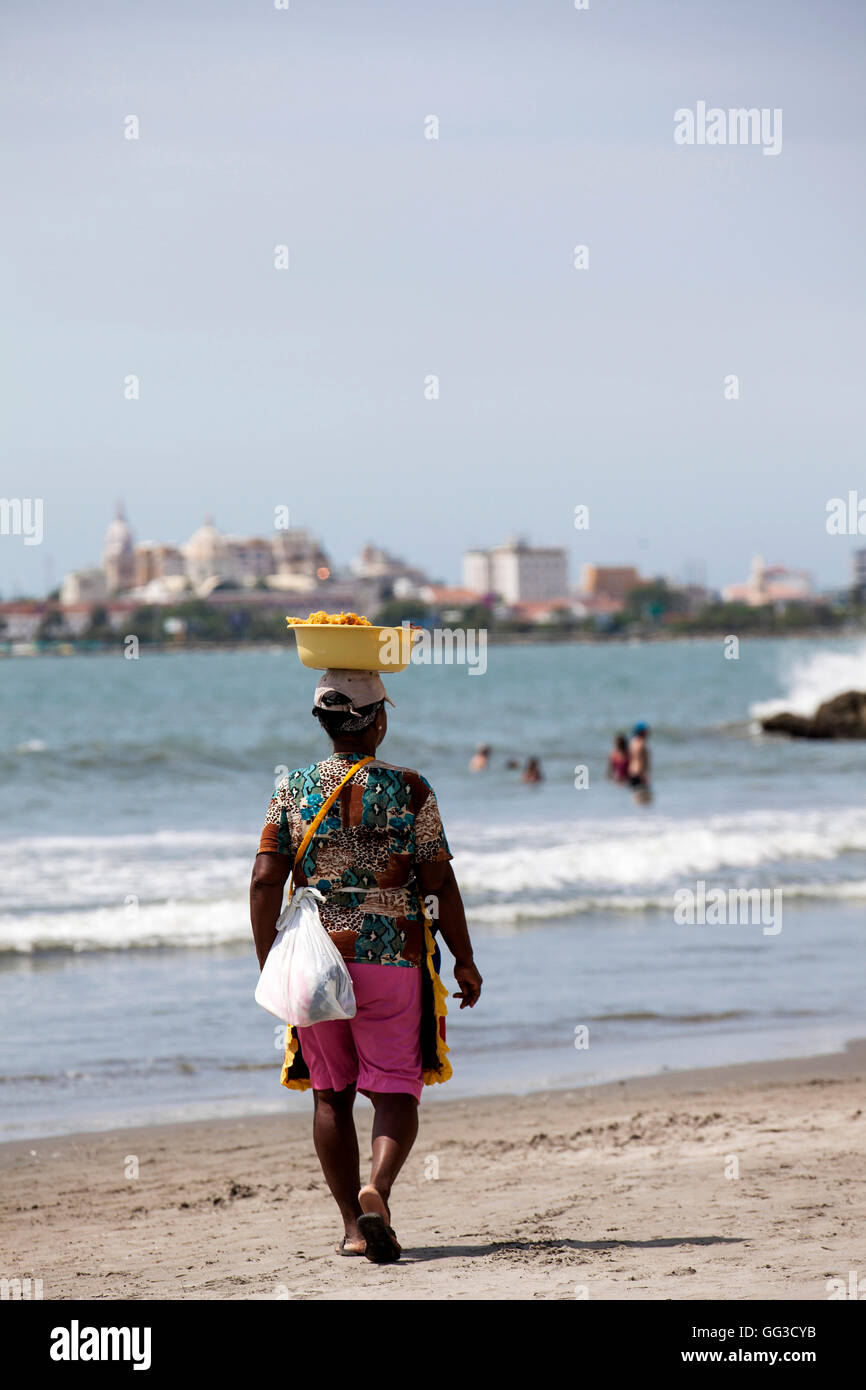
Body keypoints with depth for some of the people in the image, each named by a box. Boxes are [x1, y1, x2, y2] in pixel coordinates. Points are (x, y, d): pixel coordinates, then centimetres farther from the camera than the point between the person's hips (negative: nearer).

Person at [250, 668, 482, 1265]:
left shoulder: (292, 790, 1)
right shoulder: (411, 790, -4)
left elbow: (266, 882, -4)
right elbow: (440, 883, -5)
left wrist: (268, 965, 3)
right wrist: (465, 962, 4)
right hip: (394, 960, -2)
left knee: (331, 1095, 12)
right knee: (396, 1091, 3)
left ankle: (353, 1225, 11)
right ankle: (377, 1188, -24)